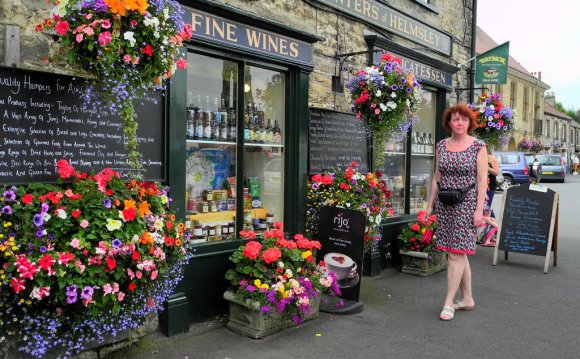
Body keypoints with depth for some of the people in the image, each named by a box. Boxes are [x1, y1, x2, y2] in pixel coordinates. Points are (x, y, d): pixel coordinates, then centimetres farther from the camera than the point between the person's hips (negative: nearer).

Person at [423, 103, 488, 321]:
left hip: (466, 204, -5)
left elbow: (482, 180, -6)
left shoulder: (478, 146, -3)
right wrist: (430, 205, 8)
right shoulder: (442, 146, 9)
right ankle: (467, 299, 23)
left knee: (456, 252, -6)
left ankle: (449, 303, 1)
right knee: (458, 252, 11)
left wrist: (479, 209, -13)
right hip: (444, 205, 5)